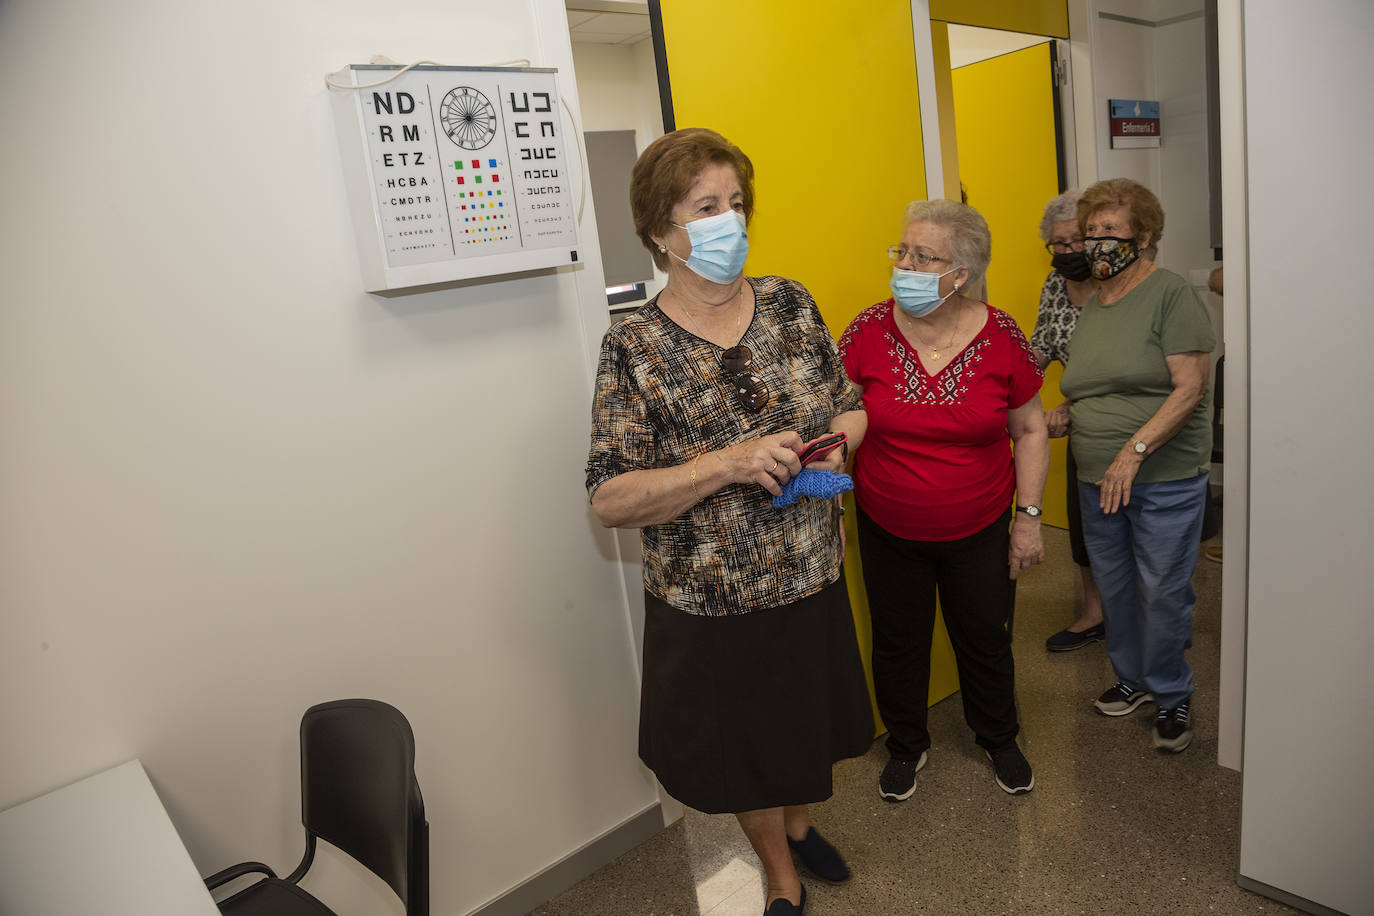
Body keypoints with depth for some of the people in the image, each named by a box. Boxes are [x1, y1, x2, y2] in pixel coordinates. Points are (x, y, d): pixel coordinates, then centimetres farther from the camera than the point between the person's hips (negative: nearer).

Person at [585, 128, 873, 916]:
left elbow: (851, 406, 7)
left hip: (813, 579, 4)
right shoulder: (635, 348, -16)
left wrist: (836, 443, -16)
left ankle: (798, 822, 59)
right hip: (712, 604, -3)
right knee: (746, 749, 19)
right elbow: (611, 500, -19)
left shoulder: (790, 304, -3)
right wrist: (728, 464, -30)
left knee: (809, 727, 26)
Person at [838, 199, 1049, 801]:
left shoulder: (1001, 337, -10)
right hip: (888, 532, 0)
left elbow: (1029, 431, -2)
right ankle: (906, 746, 42)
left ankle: (999, 739, 46)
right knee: (897, 643, 16)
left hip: (979, 532, 0)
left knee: (986, 641, 17)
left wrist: (1029, 515, -3)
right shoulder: (869, 332, -11)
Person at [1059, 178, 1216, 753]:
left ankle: (1171, 695, 23)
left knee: (1163, 592, 2)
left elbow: (1190, 388, -16)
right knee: (1114, 587, 16)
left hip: (1165, 480, -6)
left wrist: (1134, 450, -22)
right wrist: (1062, 414, 1)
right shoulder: (1091, 306, 12)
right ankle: (1132, 677, 35)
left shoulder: (1171, 294, -9)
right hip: (1097, 481, 6)